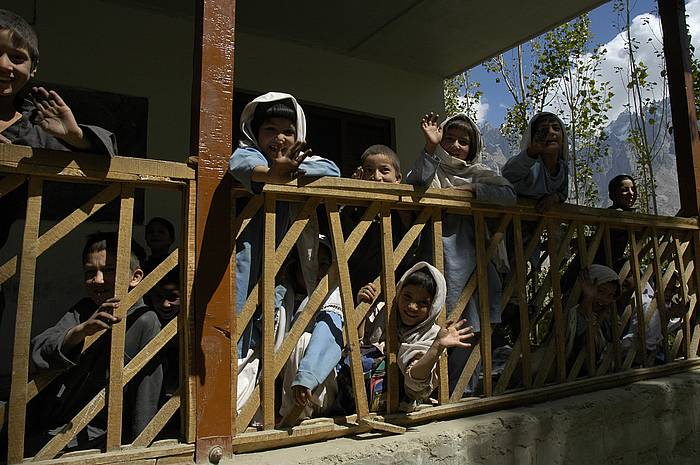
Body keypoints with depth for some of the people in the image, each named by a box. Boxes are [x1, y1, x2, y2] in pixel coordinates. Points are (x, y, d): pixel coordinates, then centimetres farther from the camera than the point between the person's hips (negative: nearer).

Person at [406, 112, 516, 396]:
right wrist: (430, 148, -15)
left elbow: (509, 195, 4)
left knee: (472, 325, 0)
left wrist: (473, 189, -6)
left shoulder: (480, 174, 20)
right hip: (442, 252, -2)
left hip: (474, 253, 3)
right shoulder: (433, 169, 13)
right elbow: (415, 185, -10)